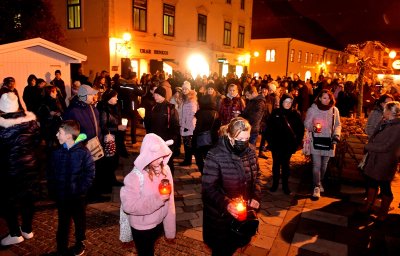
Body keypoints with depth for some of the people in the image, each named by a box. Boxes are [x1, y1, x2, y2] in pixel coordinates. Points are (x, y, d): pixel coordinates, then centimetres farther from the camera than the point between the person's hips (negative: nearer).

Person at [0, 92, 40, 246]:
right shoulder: (30, 118, -8)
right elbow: (37, 139, 1)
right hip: (30, 164, 5)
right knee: (27, 197, 18)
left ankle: (15, 234, 23)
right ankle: (27, 230, 31)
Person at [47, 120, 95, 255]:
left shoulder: (83, 152, -14)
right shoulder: (57, 152, -3)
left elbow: (90, 173, -10)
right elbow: (51, 172, 6)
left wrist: (82, 189, -15)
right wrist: (52, 189, -1)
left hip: (78, 196, -2)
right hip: (61, 196, 2)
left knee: (79, 220, 16)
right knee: (63, 222, 14)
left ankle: (79, 243, 38)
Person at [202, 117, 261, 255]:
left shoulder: (251, 150, -6)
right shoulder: (215, 156, -24)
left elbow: (256, 175, 9)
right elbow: (208, 188, -21)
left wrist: (256, 196, -4)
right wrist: (225, 204, -34)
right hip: (221, 214, -5)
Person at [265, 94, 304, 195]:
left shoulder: (296, 114, -3)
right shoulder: (275, 113, -3)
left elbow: (300, 130, 1)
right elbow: (268, 127, -1)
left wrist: (297, 143, -3)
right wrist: (269, 141, -5)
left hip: (289, 145, 0)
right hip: (276, 144, 1)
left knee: (285, 164, 10)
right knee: (276, 164, 11)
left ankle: (285, 185, 22)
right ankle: (275, 184, 24)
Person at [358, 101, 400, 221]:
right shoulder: (384, 122, 3)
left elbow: (386, 147, -23)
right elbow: (373, 136, 13)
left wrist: (368, 146, -12)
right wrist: (370, 146, -4)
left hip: (385, 163, -8)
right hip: (374, 159, 8)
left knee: (384, 187, 10)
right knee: (372, 183, 20)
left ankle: (383, 212, 29)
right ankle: (368, 205, 38)